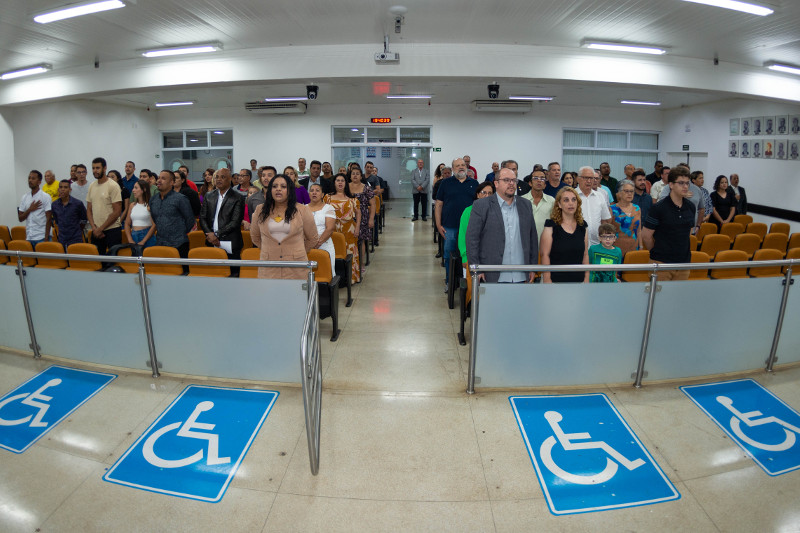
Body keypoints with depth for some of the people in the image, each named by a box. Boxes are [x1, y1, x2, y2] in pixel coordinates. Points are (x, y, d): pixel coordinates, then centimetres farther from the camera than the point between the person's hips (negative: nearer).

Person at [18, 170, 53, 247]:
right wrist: (30, 210, -8)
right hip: (28, 237, 5)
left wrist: (46, 238, -13)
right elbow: (20, 218, 11)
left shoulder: (45, 197, -4)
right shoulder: (24, 197, 11)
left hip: (41, 238, -5)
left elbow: (49, 219, -8)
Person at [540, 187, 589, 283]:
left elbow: (585, 254, 11)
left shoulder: (582, 226, 9)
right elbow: (545, 255, -8)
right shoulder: (551, 226, -5)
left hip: (578, 280, 4)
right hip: (556, 280, -4)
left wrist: (586, 279, 7)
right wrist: (547, 280, -12)